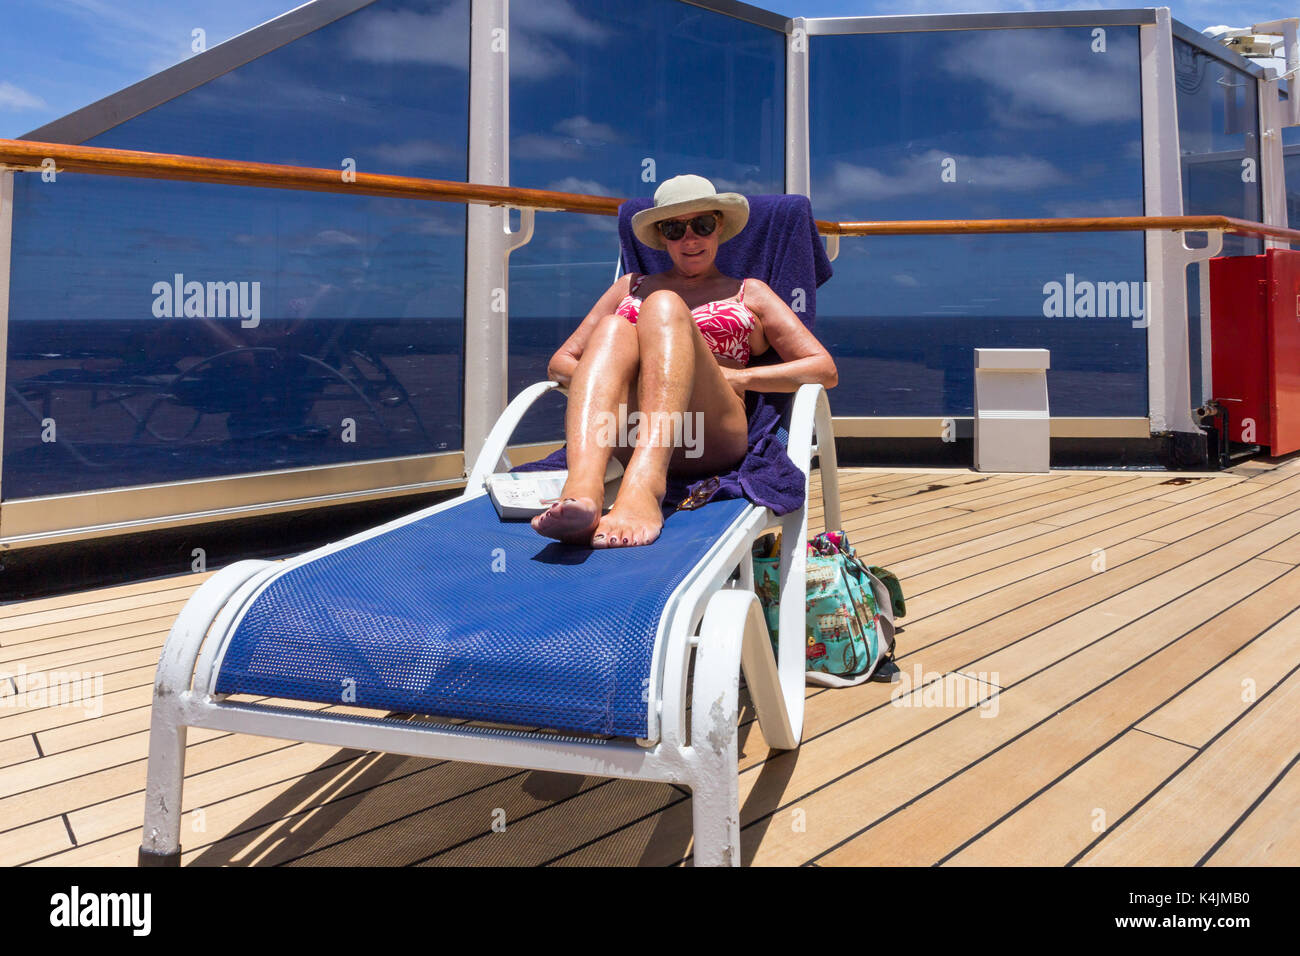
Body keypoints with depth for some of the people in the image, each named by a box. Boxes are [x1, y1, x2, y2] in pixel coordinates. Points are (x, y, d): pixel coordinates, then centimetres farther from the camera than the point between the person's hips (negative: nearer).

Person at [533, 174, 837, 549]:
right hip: (627, 438, 2)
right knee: (613, 329, -26)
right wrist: (605, 378, 1)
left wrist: (739, 377, 1)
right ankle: (582, 490, -54)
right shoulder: (631, 286, 32)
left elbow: (825, 370, 15)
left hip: (711, 440, -1)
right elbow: (559, 363, 24)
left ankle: (643, 489, -50)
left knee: (664, 306, -24)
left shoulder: (750, 293, 27)